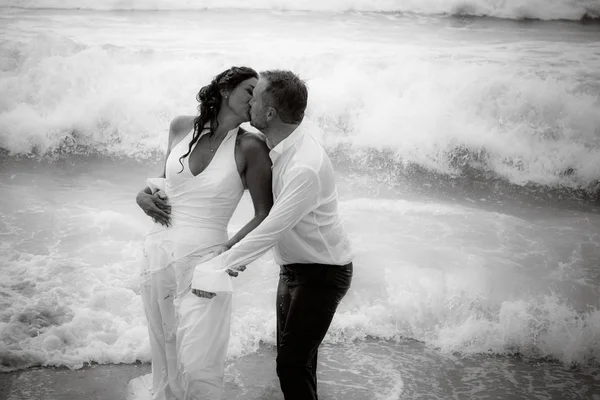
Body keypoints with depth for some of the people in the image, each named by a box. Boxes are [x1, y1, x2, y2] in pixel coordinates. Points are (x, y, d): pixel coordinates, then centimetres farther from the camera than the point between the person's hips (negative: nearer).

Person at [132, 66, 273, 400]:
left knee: (197, 366, -8)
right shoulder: (181, 127, 5)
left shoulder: (250, 147, -8)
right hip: (159, 254, 4)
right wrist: (145, 195, 2)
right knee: (165, 360, 13)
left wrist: (229, 250, -18)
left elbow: (266, 216, -6)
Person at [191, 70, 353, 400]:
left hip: (321, 273, -9)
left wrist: (218, 266, -26)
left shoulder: (305, 167, -31)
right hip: (293, 267, 9)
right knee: (296, 358, 19)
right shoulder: (275, 149, -3)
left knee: (292, 363, -6)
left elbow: (271, 230, -30)